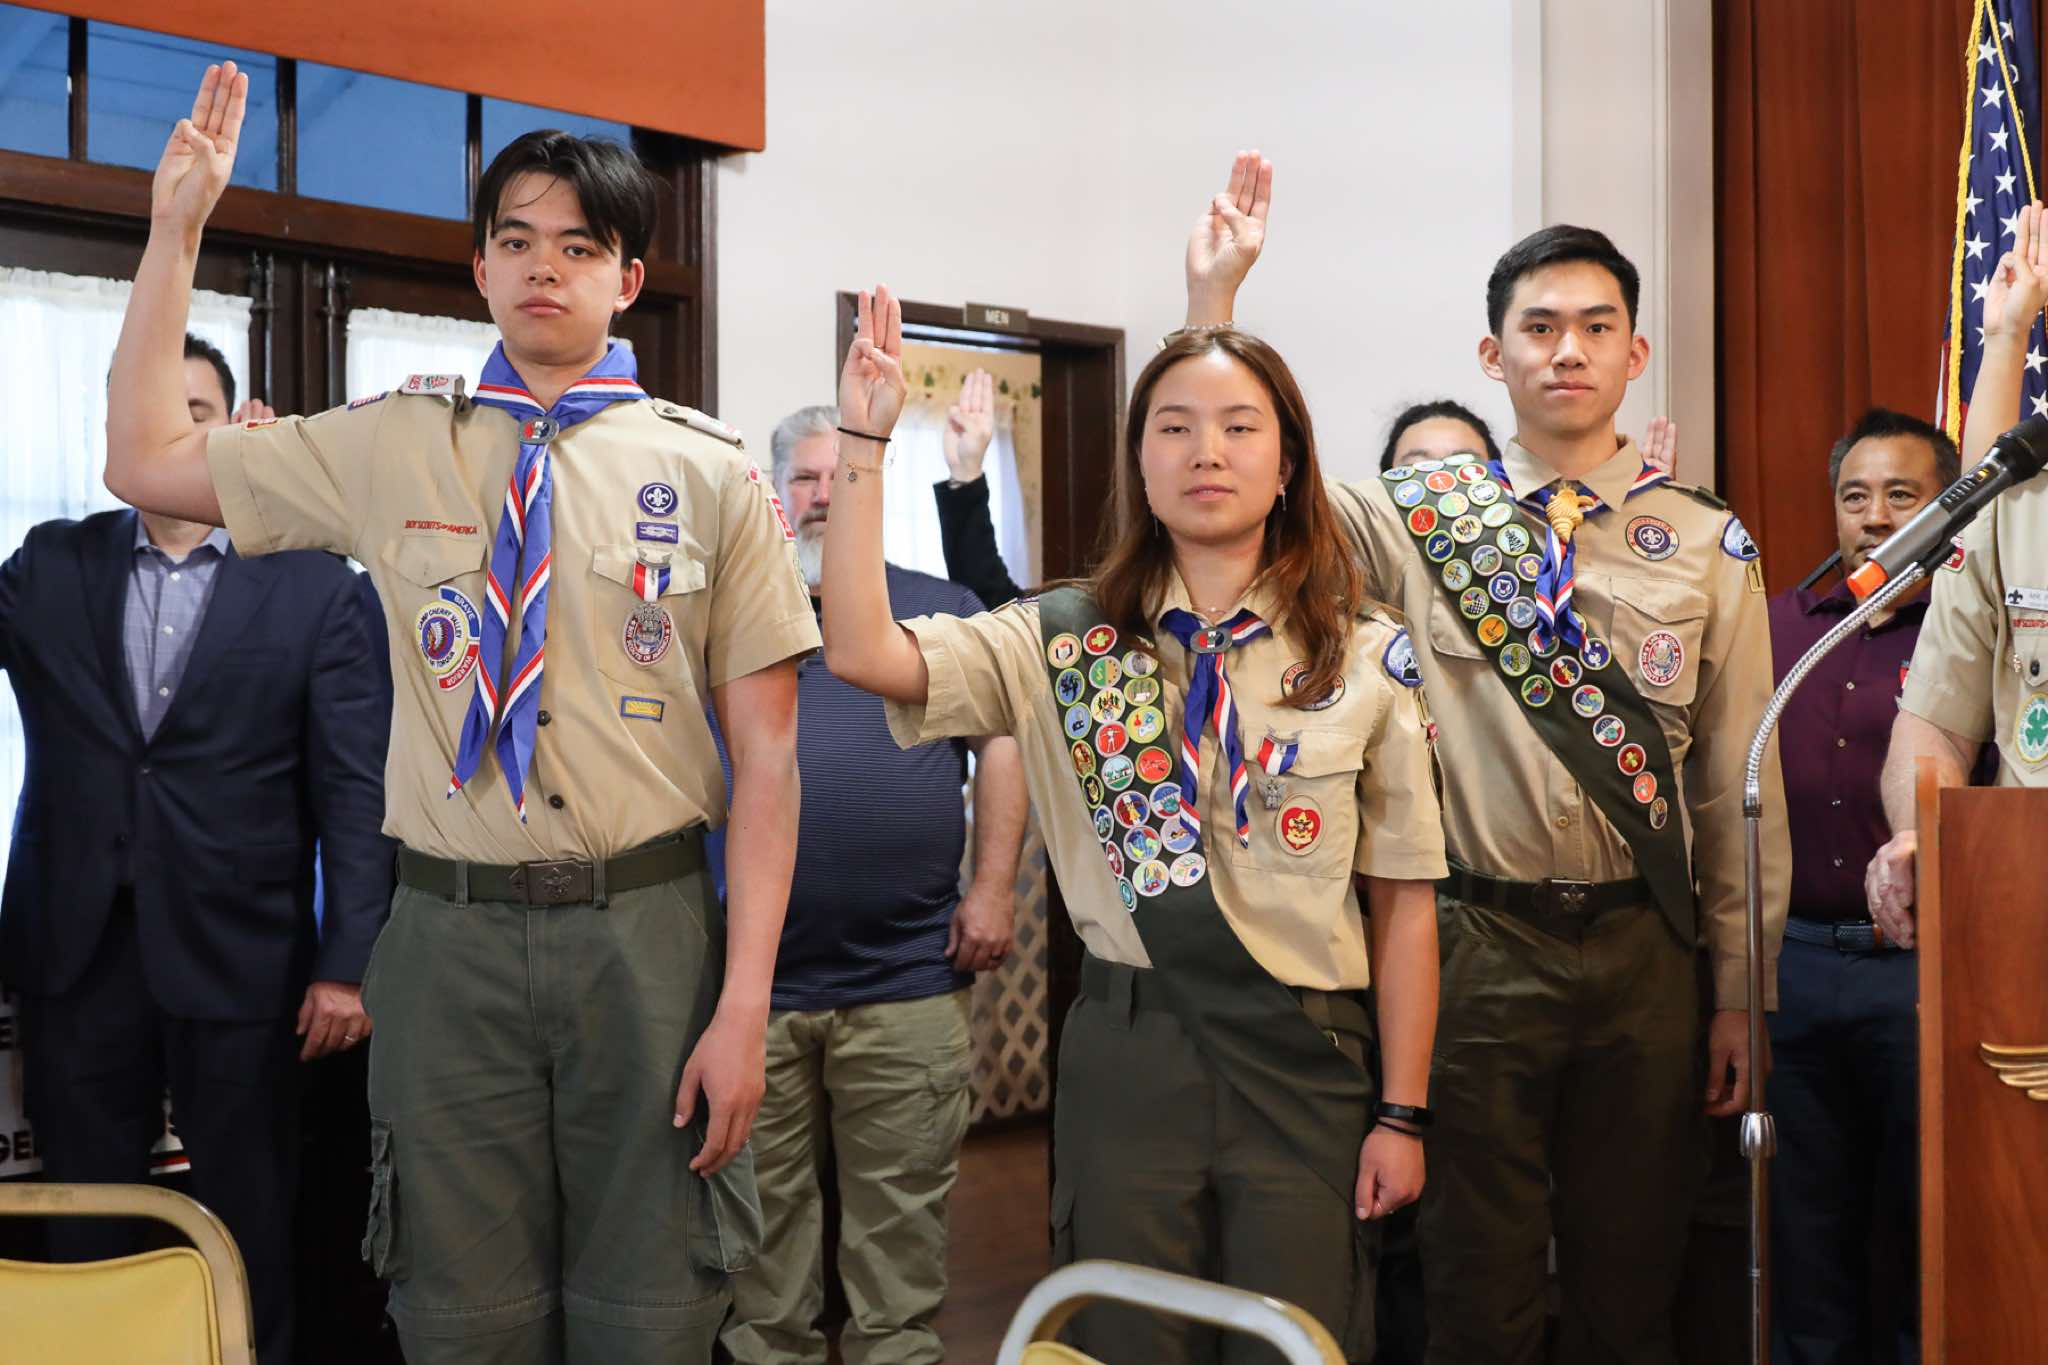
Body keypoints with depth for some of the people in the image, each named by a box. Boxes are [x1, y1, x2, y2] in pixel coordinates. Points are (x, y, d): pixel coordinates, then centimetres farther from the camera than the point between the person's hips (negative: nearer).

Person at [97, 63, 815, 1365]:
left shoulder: (712, 474, 0)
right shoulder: (391, 447, 7)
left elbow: (767, 752, -2)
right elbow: (144, 460, 12)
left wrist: (743, 1006, -9)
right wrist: (177, 230, 7)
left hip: (649, 929, -1)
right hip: (453, 931, 2)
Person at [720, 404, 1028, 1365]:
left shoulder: (942, 611, 11)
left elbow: (1001, 741, 5)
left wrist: (994, 888, -4)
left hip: (910, 981, 0)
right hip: (749, 979, 1)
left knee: (902, 1221, 6)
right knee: (761, 1221, 9)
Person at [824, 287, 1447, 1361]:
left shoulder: (1367, 657, 0)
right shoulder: (1069, 640, 1)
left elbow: (1402, 900, 1)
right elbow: (861, 654, -11)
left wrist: (1401, 1112, -1)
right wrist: (863, 443, -12)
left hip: (1305, 1065, 0)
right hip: (1126, 1057, 1)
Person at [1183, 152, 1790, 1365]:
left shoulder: (1710, 547, 3)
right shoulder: (1424, 522, 1)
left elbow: (1739, 781, 4)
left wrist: (1741, 991, 4)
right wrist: (1215, 292, -13)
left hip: (1644, 949, 1)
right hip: (1480, 941, -1)